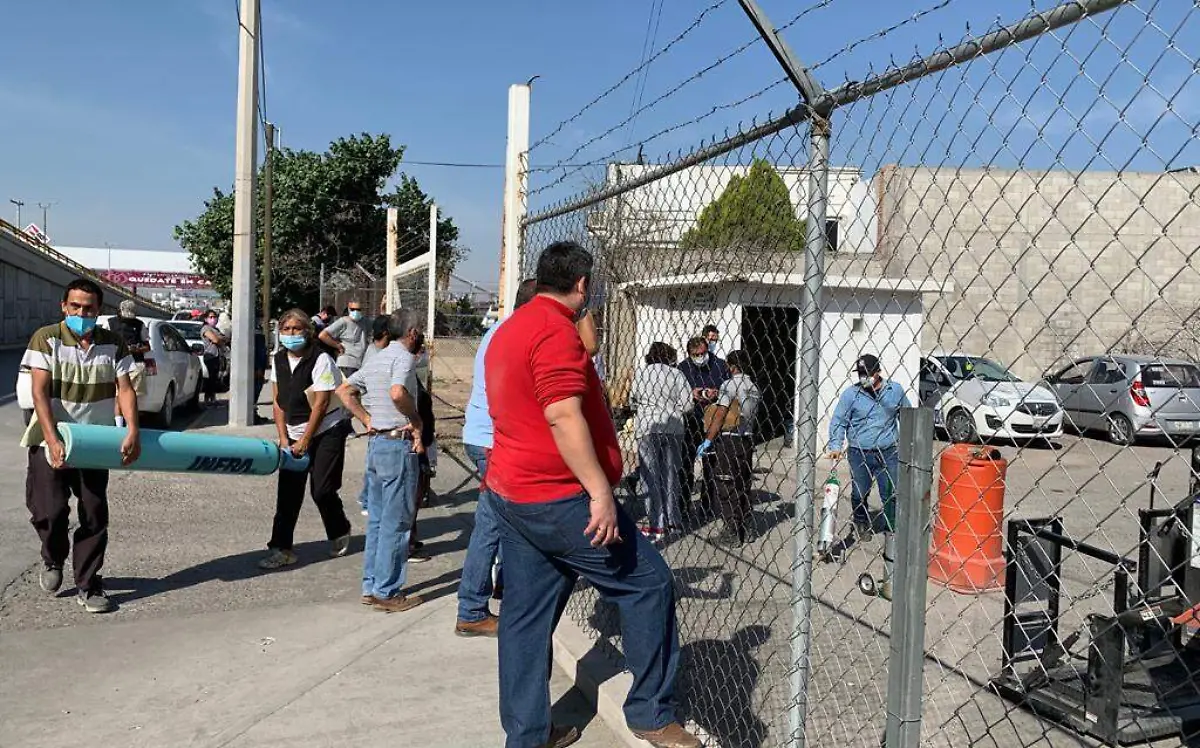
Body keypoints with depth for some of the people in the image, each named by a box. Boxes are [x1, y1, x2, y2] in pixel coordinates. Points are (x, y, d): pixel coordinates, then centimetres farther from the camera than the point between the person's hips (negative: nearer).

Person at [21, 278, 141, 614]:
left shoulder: (113, 343, -1)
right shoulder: (46, 338, -9)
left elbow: (125, 389, -5)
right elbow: (40, 392, -15)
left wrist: (133, 432, -20)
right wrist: (53, 441, -25)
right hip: (51, 441, -2)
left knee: (94, 515, 2)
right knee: (51, 511, -9)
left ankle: (88, 586, 14)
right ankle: (53, 560, 24)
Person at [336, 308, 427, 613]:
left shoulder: (376, 359, 15)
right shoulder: (404, 357, -12)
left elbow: (344, 390, 17)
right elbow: (397, 392, -30)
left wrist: (368, 421, 12)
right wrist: (416, 420, -16)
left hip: (375, 442, 9)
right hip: (398, 445, -9)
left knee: (377, 519, 15)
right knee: (396, 522, -1)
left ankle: (371, 586, 21)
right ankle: (387, 592, 4)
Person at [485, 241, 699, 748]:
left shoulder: (509, 330, 16)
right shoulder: (556, 331, -15)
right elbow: (563, 417, -24)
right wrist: (600, 492, -24)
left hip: (510, 495, 10)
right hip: (558, 499, -10)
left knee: (527, 615, 12)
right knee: (647, 583, 2)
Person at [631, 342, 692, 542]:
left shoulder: (641, 374, -2)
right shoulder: (677, 374, 0)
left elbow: (635, 400, 6)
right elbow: (687, 405, -3)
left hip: (647, 429, -2)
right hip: (673, 429, 2)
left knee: (651, 476, 1)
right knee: (671, 475, 13)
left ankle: (656, 525, -1)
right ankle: (673, 521, 18)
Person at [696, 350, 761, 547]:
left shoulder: (730, 384, -10)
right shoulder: (754, 387, 13)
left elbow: (720, 415, -14)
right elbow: (752, 415, 13)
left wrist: (708, 440, -10)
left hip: (728, 440, -7)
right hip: (747, 439, 7)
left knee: (726, 488, -2)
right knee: (743, 486, 12)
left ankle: (732, 533, -2)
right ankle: (741, 529, 19)